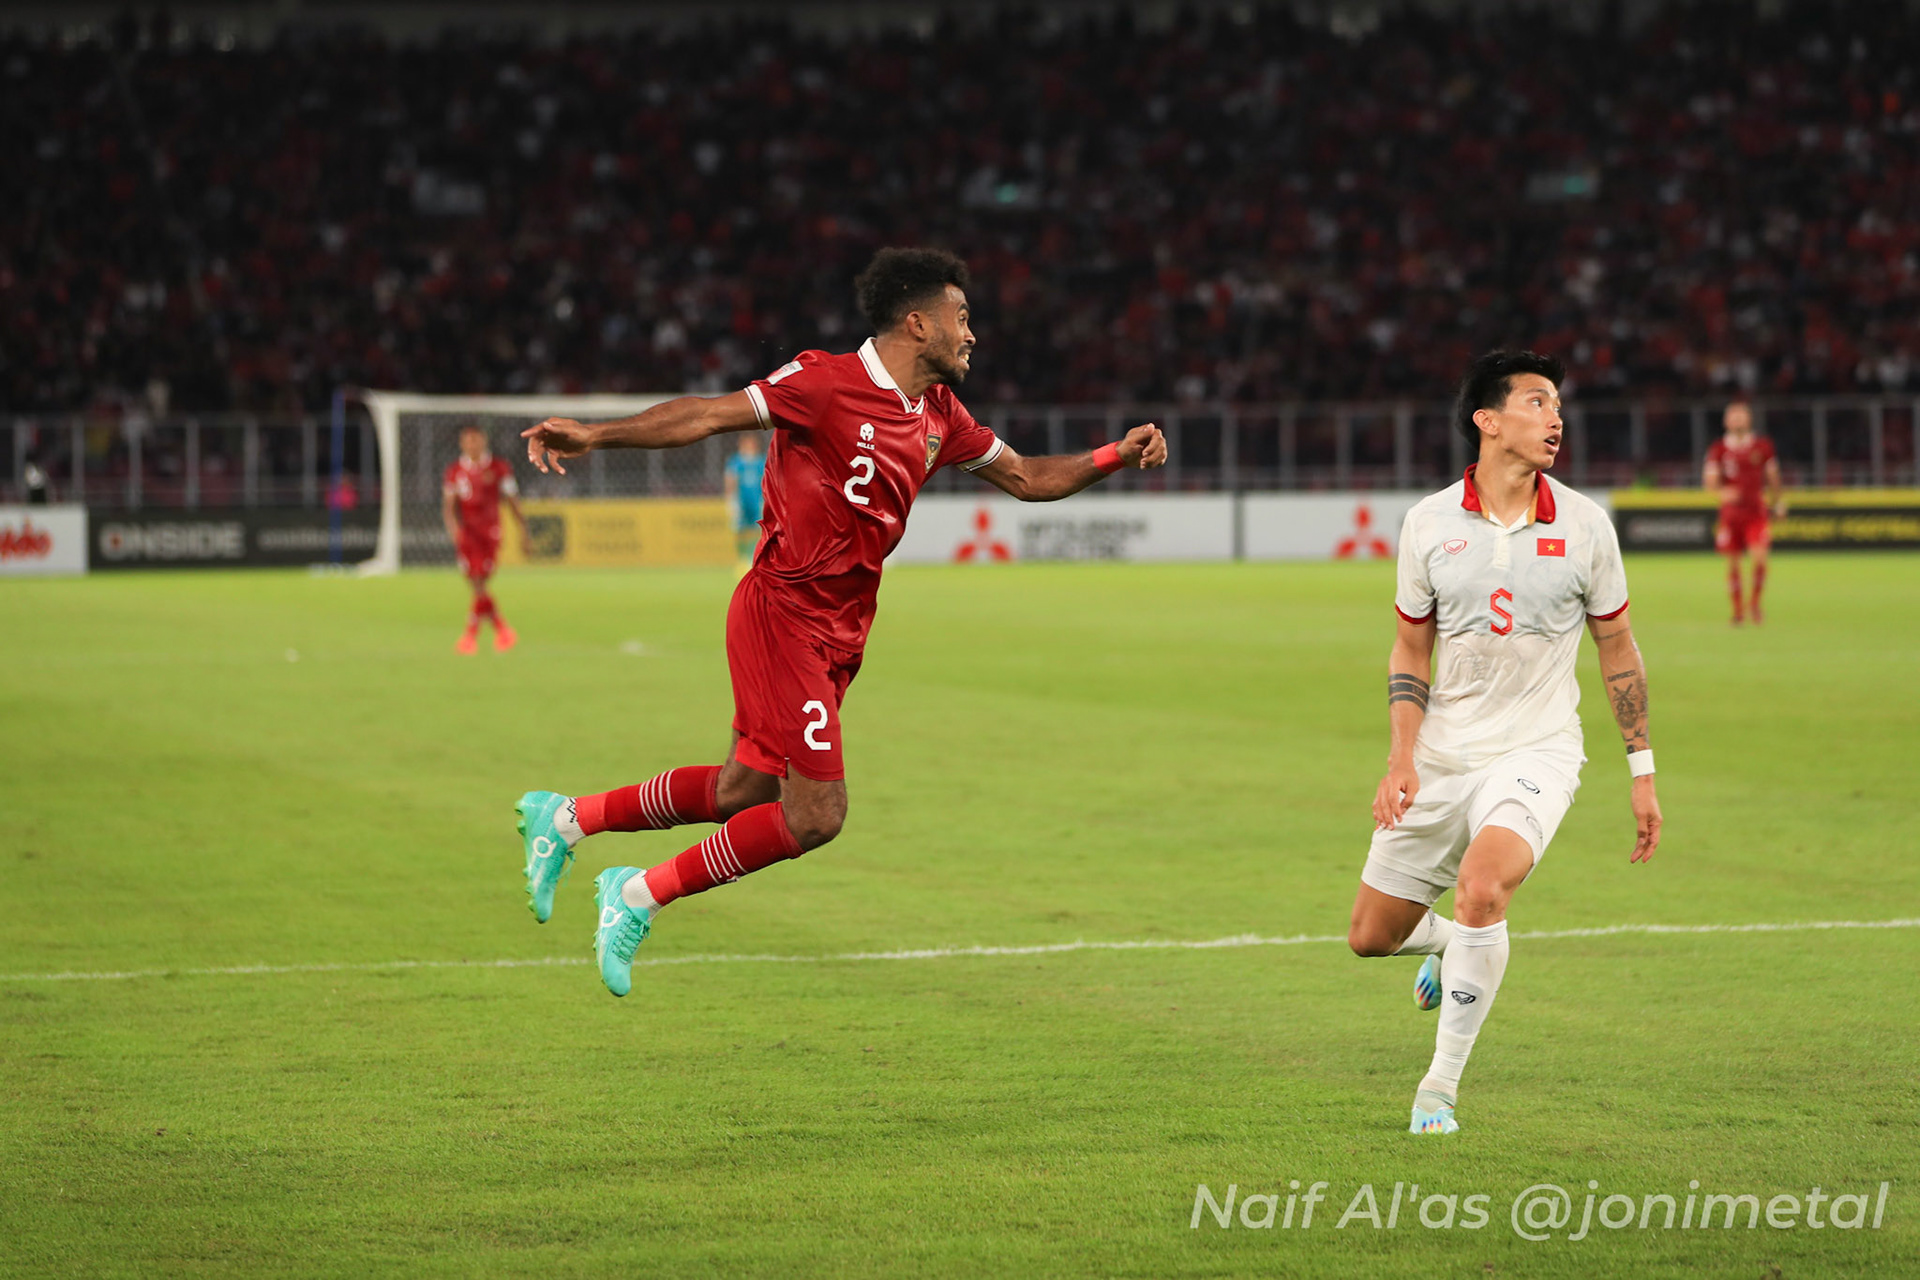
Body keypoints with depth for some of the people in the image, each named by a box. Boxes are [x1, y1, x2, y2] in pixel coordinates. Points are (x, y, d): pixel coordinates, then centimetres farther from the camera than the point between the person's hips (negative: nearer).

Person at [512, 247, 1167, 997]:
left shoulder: (939, 417, 11)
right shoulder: (828, 384, -14)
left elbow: (1027, 479, 22)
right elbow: (710, 416, -15)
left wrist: (1116, 455, 8)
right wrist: (593, 436, -23)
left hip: (836, 635, 9)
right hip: (784, 617, -9)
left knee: (741, 793, 14)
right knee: (815, 815, -11)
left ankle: (567, 819, 28)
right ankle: (641, 895, 2)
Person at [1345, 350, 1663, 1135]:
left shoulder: (1583, 525, -3)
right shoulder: (1429, 524, -2)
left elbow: (1617, 649, 7)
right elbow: (1411, 650, 7)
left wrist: (1642, 773, 7)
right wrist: (1401, 759, -5)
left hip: (1536, 753, -2)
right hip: (1441, 756, 2)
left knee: (1482, 888, -30)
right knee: (1370, 937, 4)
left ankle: (1440, 1089, -16)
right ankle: (1449, 942, 42)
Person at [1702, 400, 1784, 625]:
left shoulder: (1763, 446, 5)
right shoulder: (1718, 449, 1)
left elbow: (1773, 477, 17)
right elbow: (1710, 482, -3)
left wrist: (1776, 501, 21)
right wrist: (1722, 492, -23)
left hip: (1757, 511, 0)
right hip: (1730, 512, 0)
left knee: (1760, 557, -15)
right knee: (1732, 563, 3)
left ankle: (1754, 602, 3)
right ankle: (1738, 610, 15)